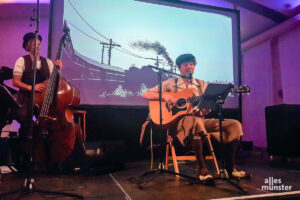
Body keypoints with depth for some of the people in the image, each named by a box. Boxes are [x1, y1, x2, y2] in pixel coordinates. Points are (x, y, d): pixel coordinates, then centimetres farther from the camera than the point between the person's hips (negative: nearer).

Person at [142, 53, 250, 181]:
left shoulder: (202, 84, 19)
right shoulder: (171, 83, 8)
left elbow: (205, 110, 14)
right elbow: (146, 95, 2)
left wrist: (206, 110, -12)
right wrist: (163, 96, -16)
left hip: (200, 119, 5)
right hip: (179, 121, -4)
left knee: (234, 125, -12)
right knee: (196, 122, -40)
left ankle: (230, 168, -3)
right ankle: (202, 169, -28)